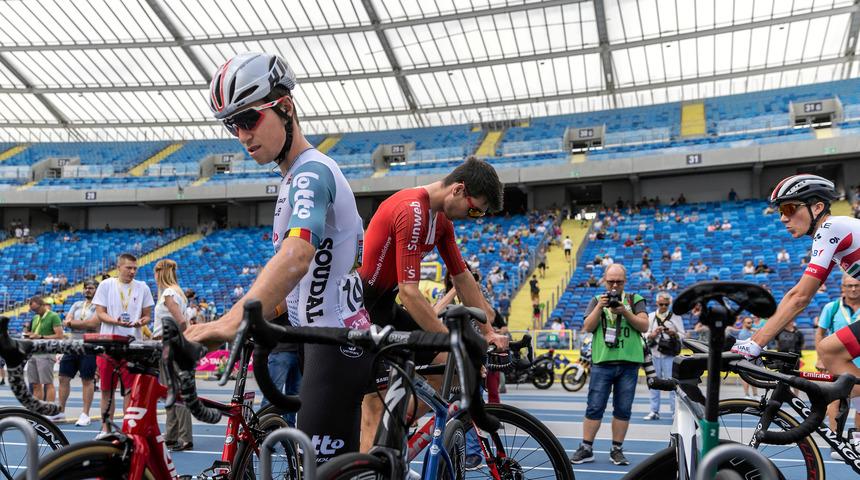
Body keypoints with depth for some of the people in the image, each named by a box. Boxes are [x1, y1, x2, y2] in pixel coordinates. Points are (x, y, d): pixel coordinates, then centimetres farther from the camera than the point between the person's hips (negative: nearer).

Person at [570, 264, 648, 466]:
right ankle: (586, 449, 5)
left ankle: (617, 450, 14)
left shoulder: (635, 300, 10)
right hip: (602, 361, 0)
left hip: (629, 362, 1)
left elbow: (644, 326, -1)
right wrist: (599, 307, -12)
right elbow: (587, 327, 1)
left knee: (623, 410, 5)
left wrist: (625, 311, -13)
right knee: (594, 408, -1)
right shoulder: (597, 300, 11)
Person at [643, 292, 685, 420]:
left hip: (670, 355, -2)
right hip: (654, 354, 3)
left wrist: (673, 334, -15)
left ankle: (675, 411, 0)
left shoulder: (675, 317, 6)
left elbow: (683, 335, 4)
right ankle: (654, 411, 12)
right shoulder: (651, 316, 12)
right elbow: (645, 335, 9)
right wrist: (654, 334, -11)